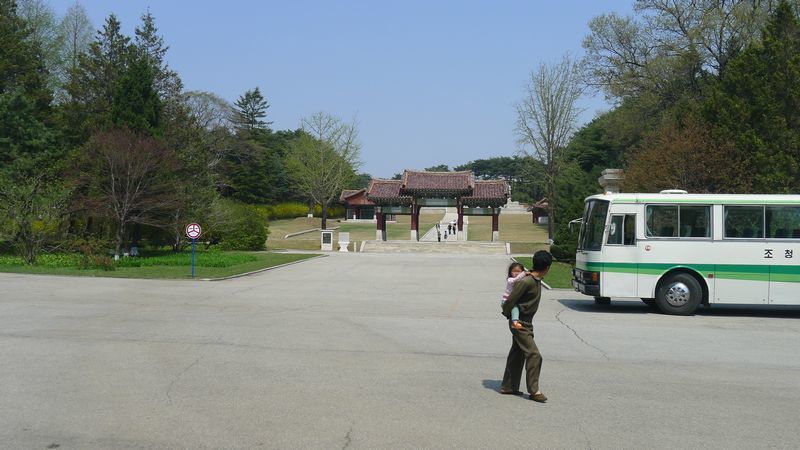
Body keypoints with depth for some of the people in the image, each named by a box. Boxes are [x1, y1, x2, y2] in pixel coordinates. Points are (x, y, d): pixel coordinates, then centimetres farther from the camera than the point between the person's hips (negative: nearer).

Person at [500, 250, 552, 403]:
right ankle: (533, 390, -5)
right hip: (520, 324, -9)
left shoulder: (536, 281, 5)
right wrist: (507, 314, -2)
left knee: (518, 355, 14)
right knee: (534, 355, -10)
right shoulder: (526, 282, -24)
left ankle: (508, 386, 23)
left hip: (526, 323, 9)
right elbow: (510, 300, -20)